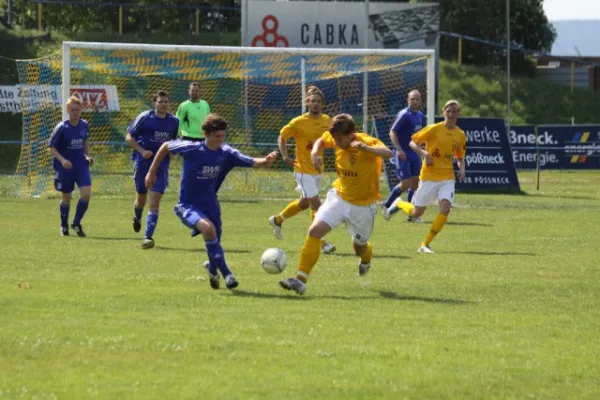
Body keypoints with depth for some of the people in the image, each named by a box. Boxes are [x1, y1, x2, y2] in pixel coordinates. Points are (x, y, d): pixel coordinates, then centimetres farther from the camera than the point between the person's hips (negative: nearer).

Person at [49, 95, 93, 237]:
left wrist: (87, 155, 5)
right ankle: (64, 226, 32)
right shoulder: (61, 128, -13)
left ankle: (77, 223, 6)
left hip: (81, 165, 3)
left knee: (86, 193, -13)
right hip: (65, 167, -3)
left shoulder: (84, 125, 0)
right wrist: (62, 160, -24)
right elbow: (52, 147, -10)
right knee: (66, 197, 9)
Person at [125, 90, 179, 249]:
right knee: (141, 198, 14)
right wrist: (142, 151, -17)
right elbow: (129, 137, -4)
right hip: (143, 163, -1)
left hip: (161, 166, 1)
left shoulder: (174, 121, 3)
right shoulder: (145, 118, -7)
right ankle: (137, 218, 49)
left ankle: (148, 237, -14)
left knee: (154, 202, -11)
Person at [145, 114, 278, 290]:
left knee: (214, 243, 10)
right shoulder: (191, 149, -18)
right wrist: (152, 172, 4)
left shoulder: (226, 153, -9)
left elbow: (254, 163, -17)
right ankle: (226, 274, -23)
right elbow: (166, 147, -2)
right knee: (208, 229, -32)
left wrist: (267, 161, -39)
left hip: (210, 204, 5)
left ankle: (212, 268, 48)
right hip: (188, 206, -5)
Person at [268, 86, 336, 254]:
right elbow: (282, 136, -2)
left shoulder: (327, 121, 0)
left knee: (304, 203, 21)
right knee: (316, 204, -12)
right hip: (303, 169, -6)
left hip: (317, 170, 6)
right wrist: (285, 156, -12)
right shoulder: (298, 122, -14)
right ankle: (320, 242, -3)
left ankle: (277, 220, 44)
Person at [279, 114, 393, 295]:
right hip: (339, 197, 3)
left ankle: (366, 259, 55)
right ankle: (301, 280, -19)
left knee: (359, 248, 14)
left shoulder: (367, 142, -24)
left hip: (363, 205, -3)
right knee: (314, 231, -17)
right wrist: (315, 153, -7)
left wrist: (366, 148, -60)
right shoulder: (336, 140, -9)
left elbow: (388, 153, -44)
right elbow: (322, 140, 15)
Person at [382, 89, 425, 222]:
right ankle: (386, 205, 10)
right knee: (405, 183, -10)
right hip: (402, 154, -7)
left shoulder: (420, 116, 10)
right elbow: (392, 132, -15)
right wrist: (399, 150, -23)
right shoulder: (404, 114, -13)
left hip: (414, 153, 7)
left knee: (415, 181, 4)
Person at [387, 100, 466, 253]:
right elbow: (413, 142, -4)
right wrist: (424, 153, -22)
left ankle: (425, 244, -8)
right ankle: (398, 204, 40)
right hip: (429, 176, -3)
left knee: (445, 208, -20)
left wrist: (462, 168, -2)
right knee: (416, 213, 3)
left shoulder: (460, 135, 5)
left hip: (447, 178, 3)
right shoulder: (434, 129, -8)